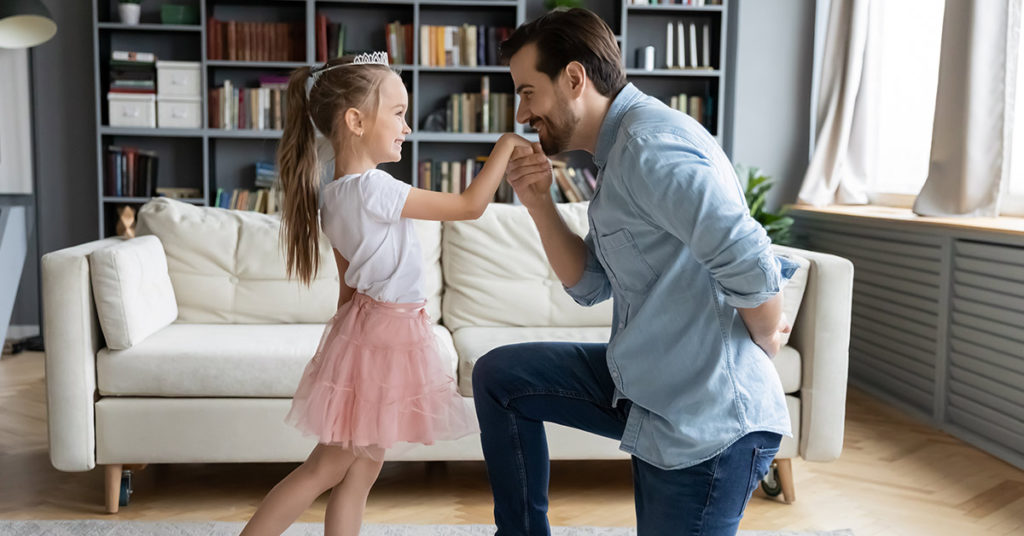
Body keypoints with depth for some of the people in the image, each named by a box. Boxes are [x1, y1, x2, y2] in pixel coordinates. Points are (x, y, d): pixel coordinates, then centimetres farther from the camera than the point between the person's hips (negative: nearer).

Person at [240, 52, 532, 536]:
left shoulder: (335, 194, 6)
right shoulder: (371, 189, -22)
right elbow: (470, 205, -18)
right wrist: (504, 146, -9)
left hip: (368, 328, 9)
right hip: (384, 334, -9)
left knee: (360, 470, 14)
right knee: (326, 469, 5)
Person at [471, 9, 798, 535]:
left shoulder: (651, 144, -22)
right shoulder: (618, 152, 11)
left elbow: (750, 263, -31)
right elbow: (590, 285, 13)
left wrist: (765, 341, -11)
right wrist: (539, 203, -1)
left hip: (705, 422, -10)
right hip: (645, 386, 10)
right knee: (496, 375, 13)